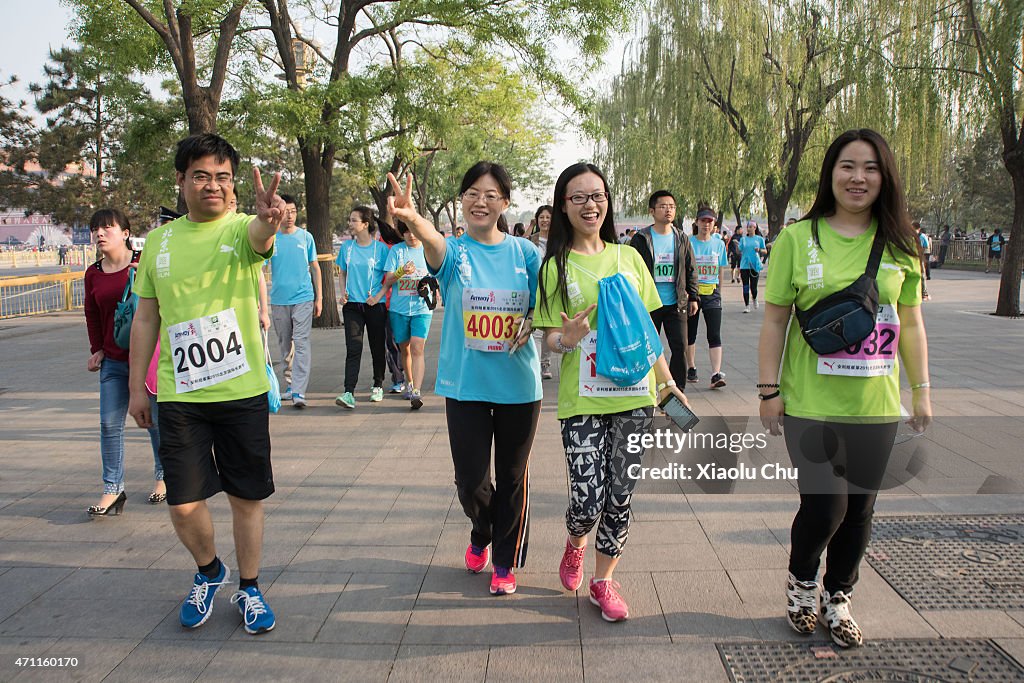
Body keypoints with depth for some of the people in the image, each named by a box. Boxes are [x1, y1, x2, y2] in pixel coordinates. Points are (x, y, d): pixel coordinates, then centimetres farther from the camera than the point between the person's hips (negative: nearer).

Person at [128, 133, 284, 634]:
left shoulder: (243, 229, -4)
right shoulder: (159, 240, 7)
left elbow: (259, 238, -30)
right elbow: (146, 317, 12)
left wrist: (267, 220, -54)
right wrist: (137, 386, 10)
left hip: (243, 391, -2)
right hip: (179, 396, 2)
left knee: (247, 496, 8)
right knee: (184, 503, 3)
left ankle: (248, 588, 29)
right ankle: (208, 571, 33)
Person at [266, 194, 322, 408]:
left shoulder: (305, 236, 4)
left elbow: (315, 268, 11)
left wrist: (319, 298, 8)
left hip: (303, 298, -2)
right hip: (279, 299, 2)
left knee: (301, 342, -11)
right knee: (284, 344, 12)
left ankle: (299, 391, -15)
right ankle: (290, 382, 28)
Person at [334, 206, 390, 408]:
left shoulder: (381, 248, -3)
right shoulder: (346, 247, 7)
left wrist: (378, 296, -11)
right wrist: (343, 293, 1)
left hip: (376, 306, -1)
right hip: (352, 305, 2)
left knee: (377, 347, 10)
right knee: (353, 348, -9)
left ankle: (378, 386, 28)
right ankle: (349, 393, -15)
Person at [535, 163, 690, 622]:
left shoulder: (628, 257, 9)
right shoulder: (556, 265, 0)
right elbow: (550, 334, -1)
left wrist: (667, 381, 14)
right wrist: (566, 339, -24)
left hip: (634, 396, 3)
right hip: (583, 399, -3)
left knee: (620, 497, 6)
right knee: (588, 500, -6)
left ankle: (603, 581, 28)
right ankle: (575, 544, 30)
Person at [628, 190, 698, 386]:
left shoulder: (681, 239, 8)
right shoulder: (641, 239, -2)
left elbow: (691, 271, 14)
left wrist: (693, 297, 7)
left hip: (676, 304, 3)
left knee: (680, 347, -1)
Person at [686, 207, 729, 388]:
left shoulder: (719, 244, 8)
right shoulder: (688, 242, -1)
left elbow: (720, 271, 16)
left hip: (712, 293, 1)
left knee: (715, 335, -8)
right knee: (690, 333, 9)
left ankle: (716, 374, -14)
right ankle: (691, 369, 25)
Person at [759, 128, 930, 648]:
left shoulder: (900, 245, 5)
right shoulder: (798, 238, -5)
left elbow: (911, 324, 11)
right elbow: (775, 320, -3)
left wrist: (922, 390, 9)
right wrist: (769, 390, -5)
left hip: (876, 407, 3)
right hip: (811, 404, -3)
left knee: (859, 509, 11)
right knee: (824, 506, -3)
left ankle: (838, 599, 34)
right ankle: (801, 583, 29)